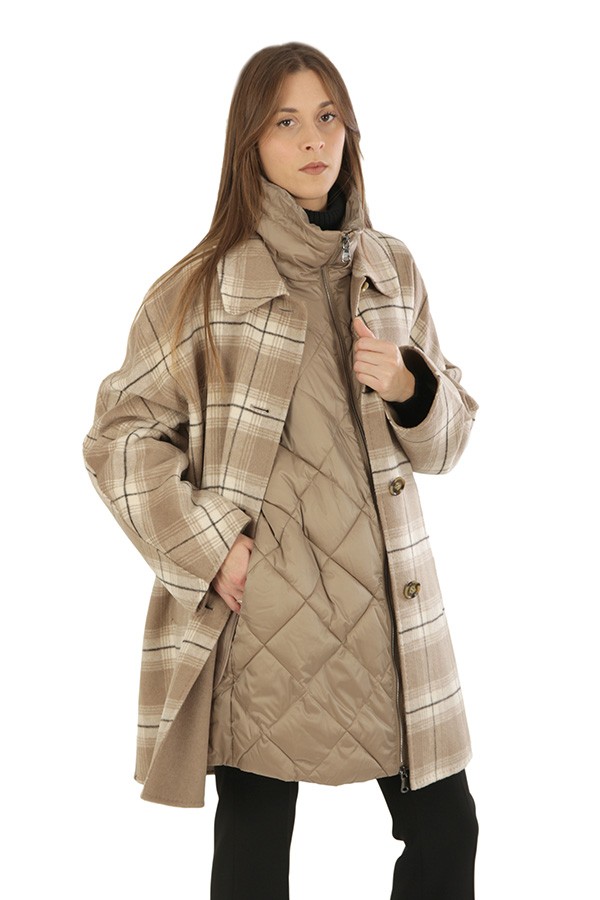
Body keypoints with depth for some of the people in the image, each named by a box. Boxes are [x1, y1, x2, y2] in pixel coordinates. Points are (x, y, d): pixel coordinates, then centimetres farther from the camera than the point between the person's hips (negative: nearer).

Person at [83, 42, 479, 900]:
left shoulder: (392, 271, 10)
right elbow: (120, 436, -1)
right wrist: (208, 546, -10)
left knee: (446, 829, 7)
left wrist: (409, 388, -7)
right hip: (260, 612, -4)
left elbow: (445, 437, 15)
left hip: (385, 597, 4)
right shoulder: (203, 286, -3)